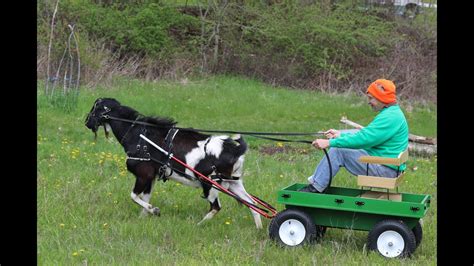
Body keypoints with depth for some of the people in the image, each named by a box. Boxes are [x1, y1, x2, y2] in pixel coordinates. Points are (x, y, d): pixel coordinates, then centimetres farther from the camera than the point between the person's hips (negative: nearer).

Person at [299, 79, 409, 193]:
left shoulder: (390, 117, -20)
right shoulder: (391, 113, 15)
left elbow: (363, 139, -25)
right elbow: (366, 134, 22)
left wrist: (329, 143, -23)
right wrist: (340, 134, 17)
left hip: (385, 169, -11)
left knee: (337, 152, -14)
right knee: (336, 148, 9)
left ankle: (315, 188, -7)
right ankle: (316, 181, 8)